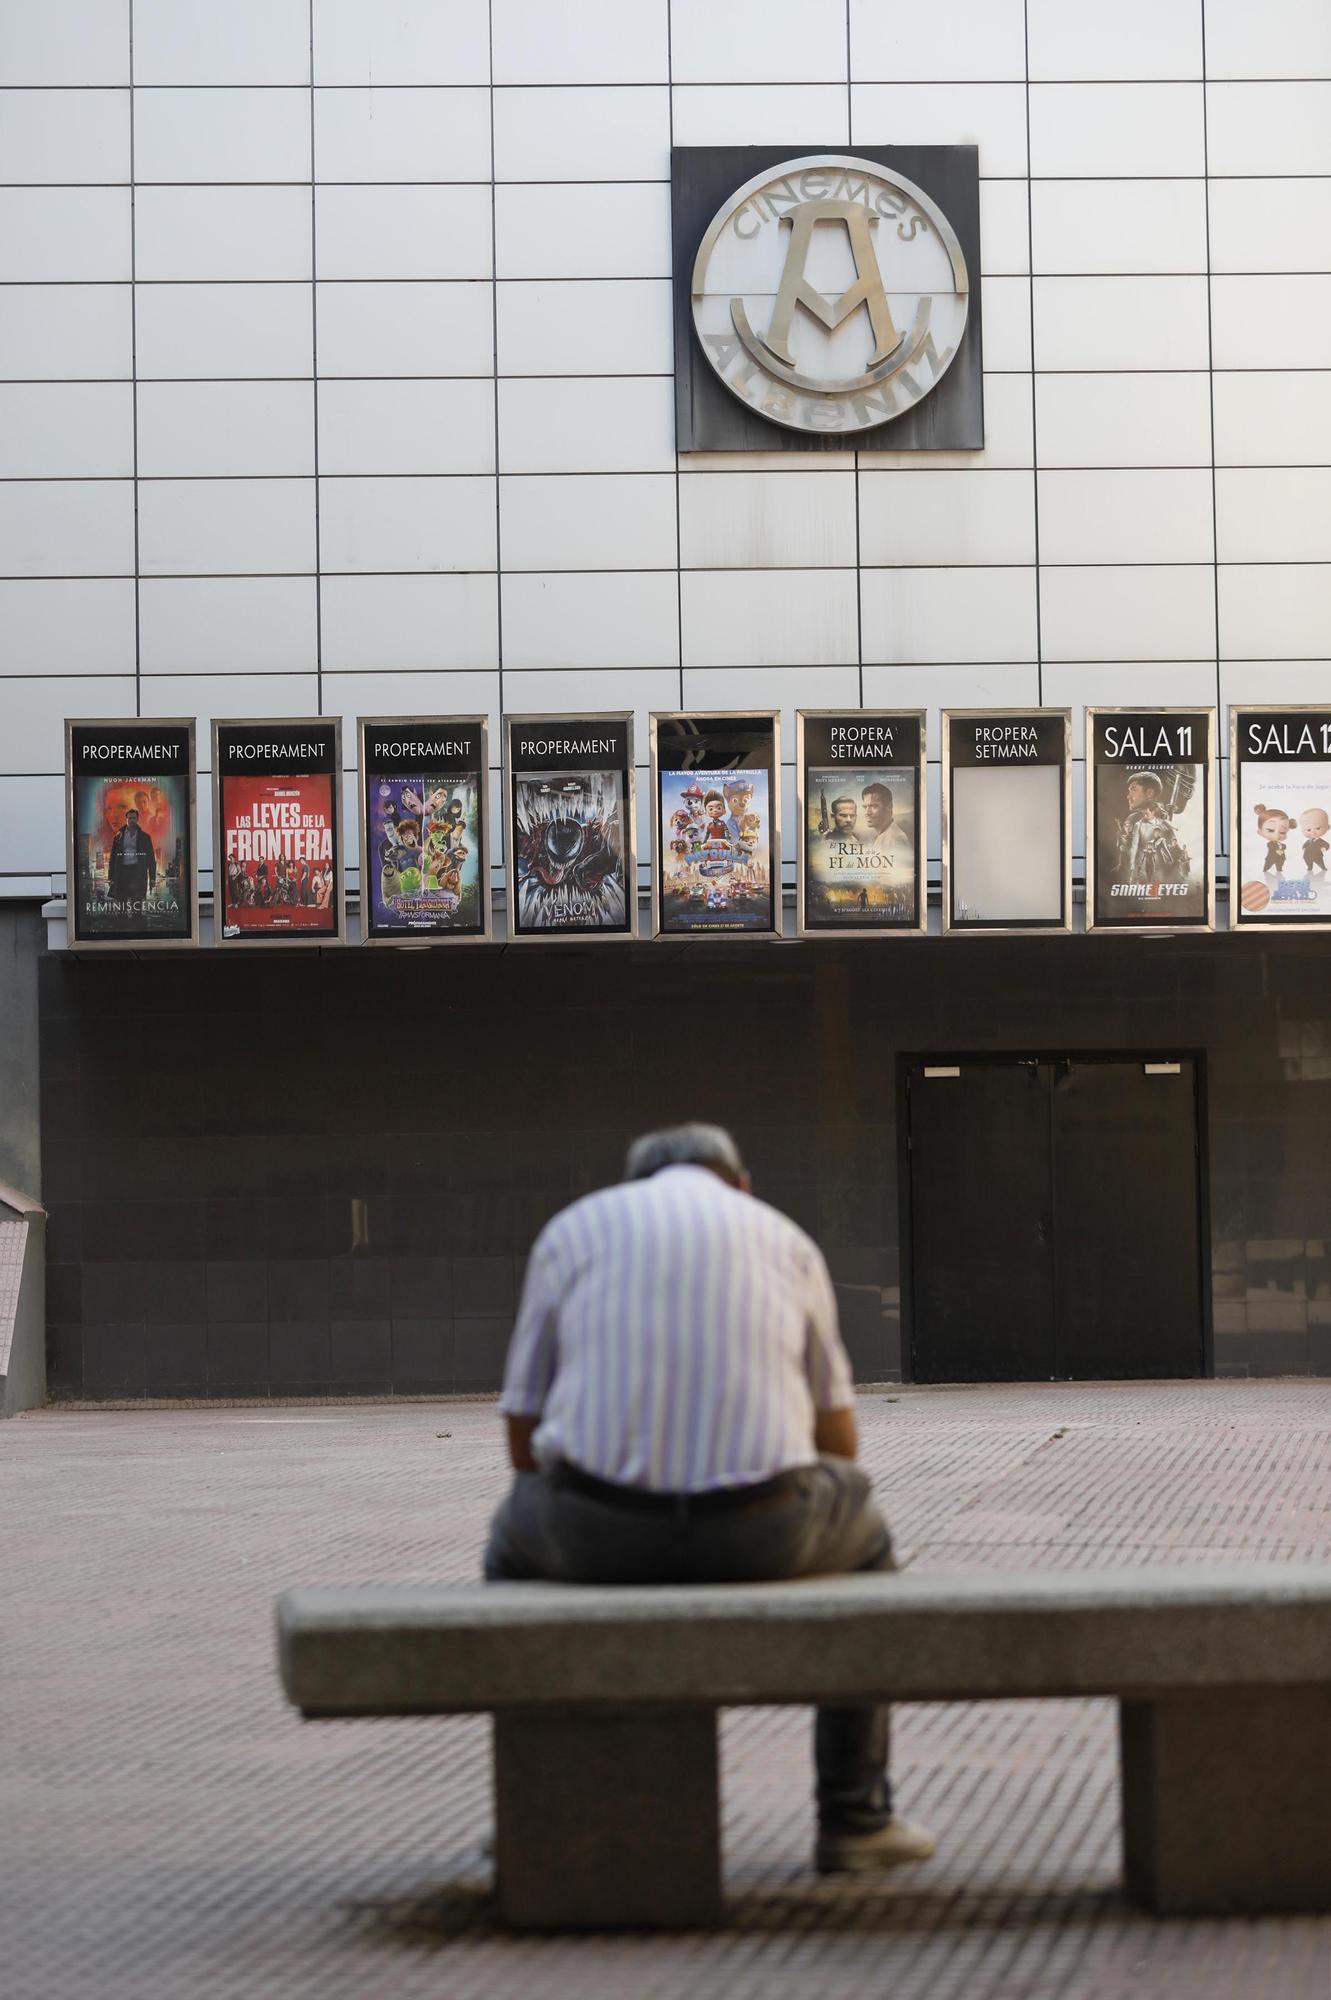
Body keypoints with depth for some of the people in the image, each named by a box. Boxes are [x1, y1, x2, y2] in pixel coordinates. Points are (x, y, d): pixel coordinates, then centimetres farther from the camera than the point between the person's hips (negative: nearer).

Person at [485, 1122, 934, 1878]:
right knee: (861, 1539, 34)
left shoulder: (572, 1230, 15)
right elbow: (837, 1439, 23)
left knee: (518, 1545, 37)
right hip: (754, 1529, 0)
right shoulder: (787, 1243, 17)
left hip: (598, 1523, 0)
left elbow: (524, 1439, 16)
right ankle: (855, 1815, 31)